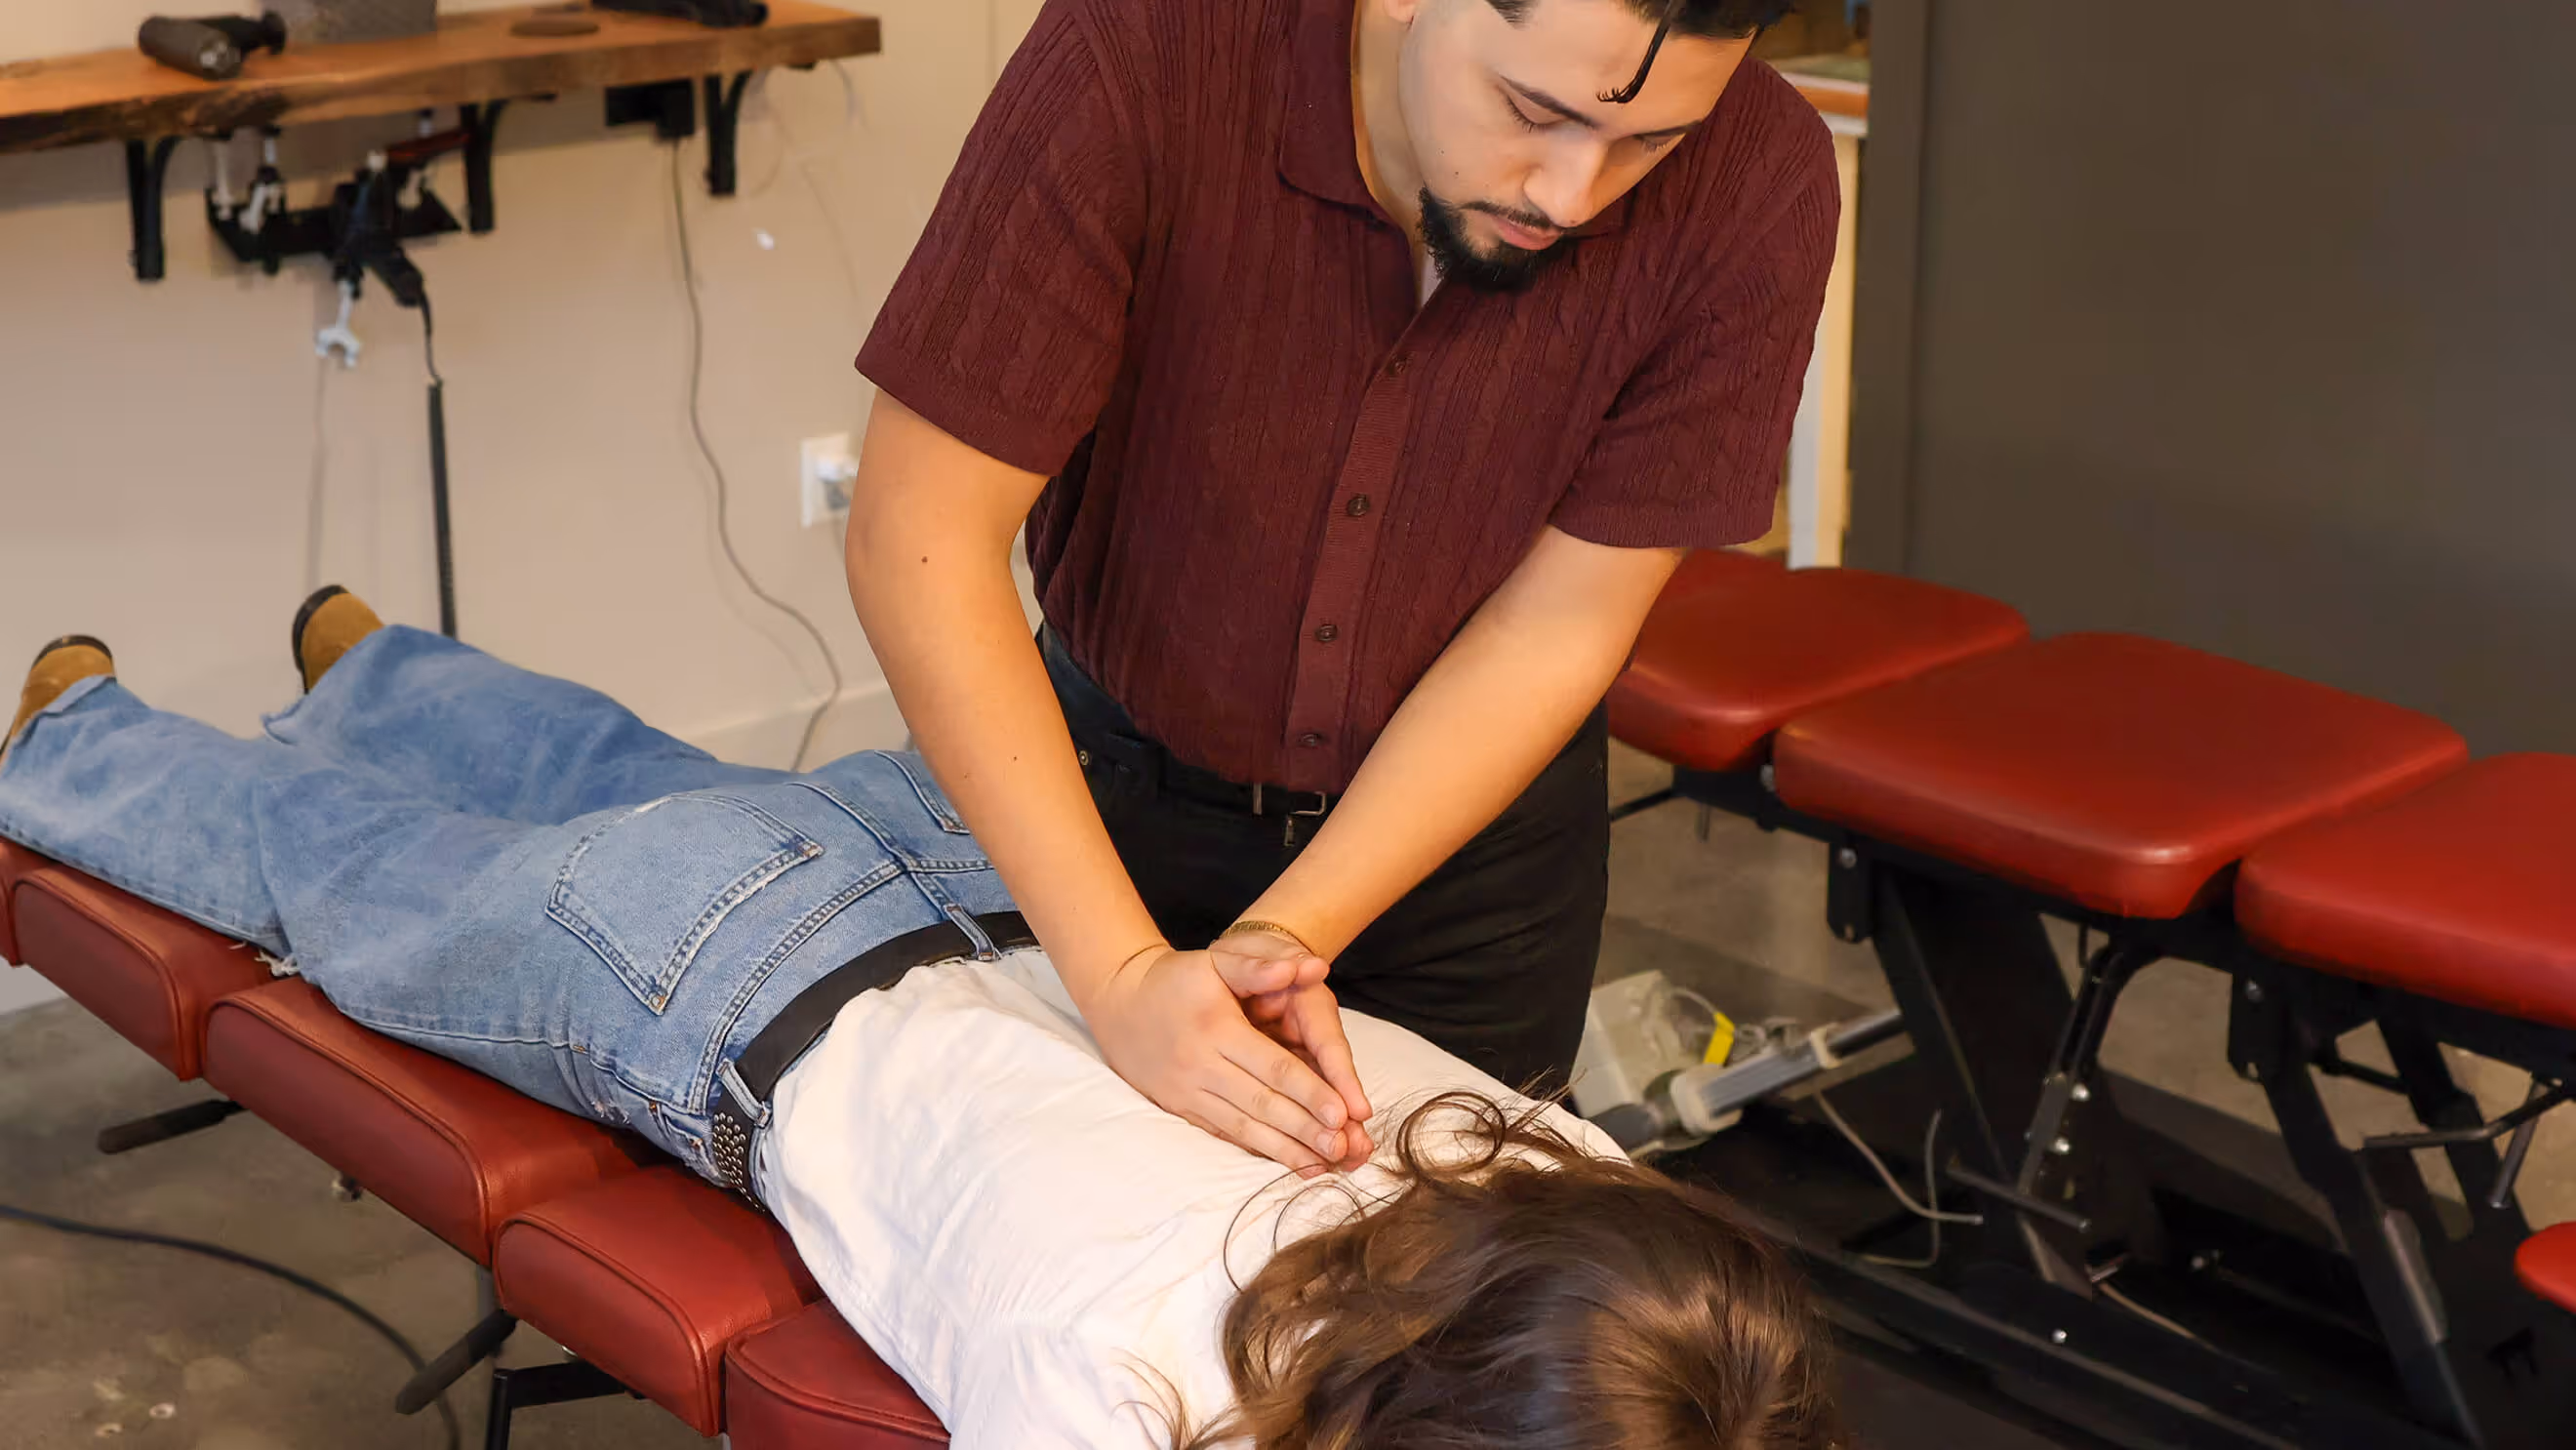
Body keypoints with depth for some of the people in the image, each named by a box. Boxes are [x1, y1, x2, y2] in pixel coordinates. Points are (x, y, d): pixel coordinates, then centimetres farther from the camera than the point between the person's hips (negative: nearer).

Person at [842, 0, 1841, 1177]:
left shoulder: (1759, 188, -26)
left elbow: (1552, 629, -18)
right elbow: (920, 537, -29)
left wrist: (1286, 936, -27)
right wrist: (1125, 973, -34)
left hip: (1478, 825, 1)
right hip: (1122, 783, 0)